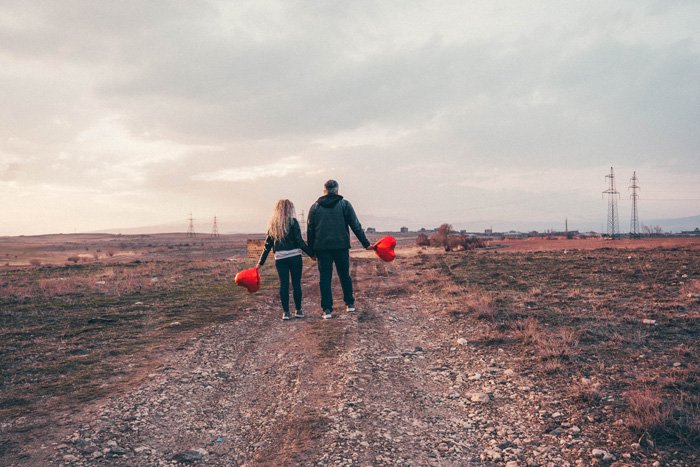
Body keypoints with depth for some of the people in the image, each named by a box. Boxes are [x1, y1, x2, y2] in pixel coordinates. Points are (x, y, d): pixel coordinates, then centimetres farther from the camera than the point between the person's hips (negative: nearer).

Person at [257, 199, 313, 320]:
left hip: (280, 259, 3)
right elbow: (299, 241, -10)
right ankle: (298, 310, 13)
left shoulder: (272, 225, 9)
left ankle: (286, 312, 5)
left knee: (283, 284, 5)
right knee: (296, 283, 6)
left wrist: (261, 262, 16)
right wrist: (311, 253, -2)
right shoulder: (292, 222, -5)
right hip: (294, 257, -3)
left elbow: (267, 245, 10)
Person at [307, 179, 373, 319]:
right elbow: (356, 226, 1)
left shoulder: (315, 207, 6)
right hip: (341, 245, 0)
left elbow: (310, 230, 5)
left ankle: (327, 309, -1)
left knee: (325, 278, 3)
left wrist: (311, 250, 10)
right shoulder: (345, 204, 2)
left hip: (322, 247, 0)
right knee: (344, 275, 14)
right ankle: (350, 303, 25)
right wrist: (366, 243, 5)